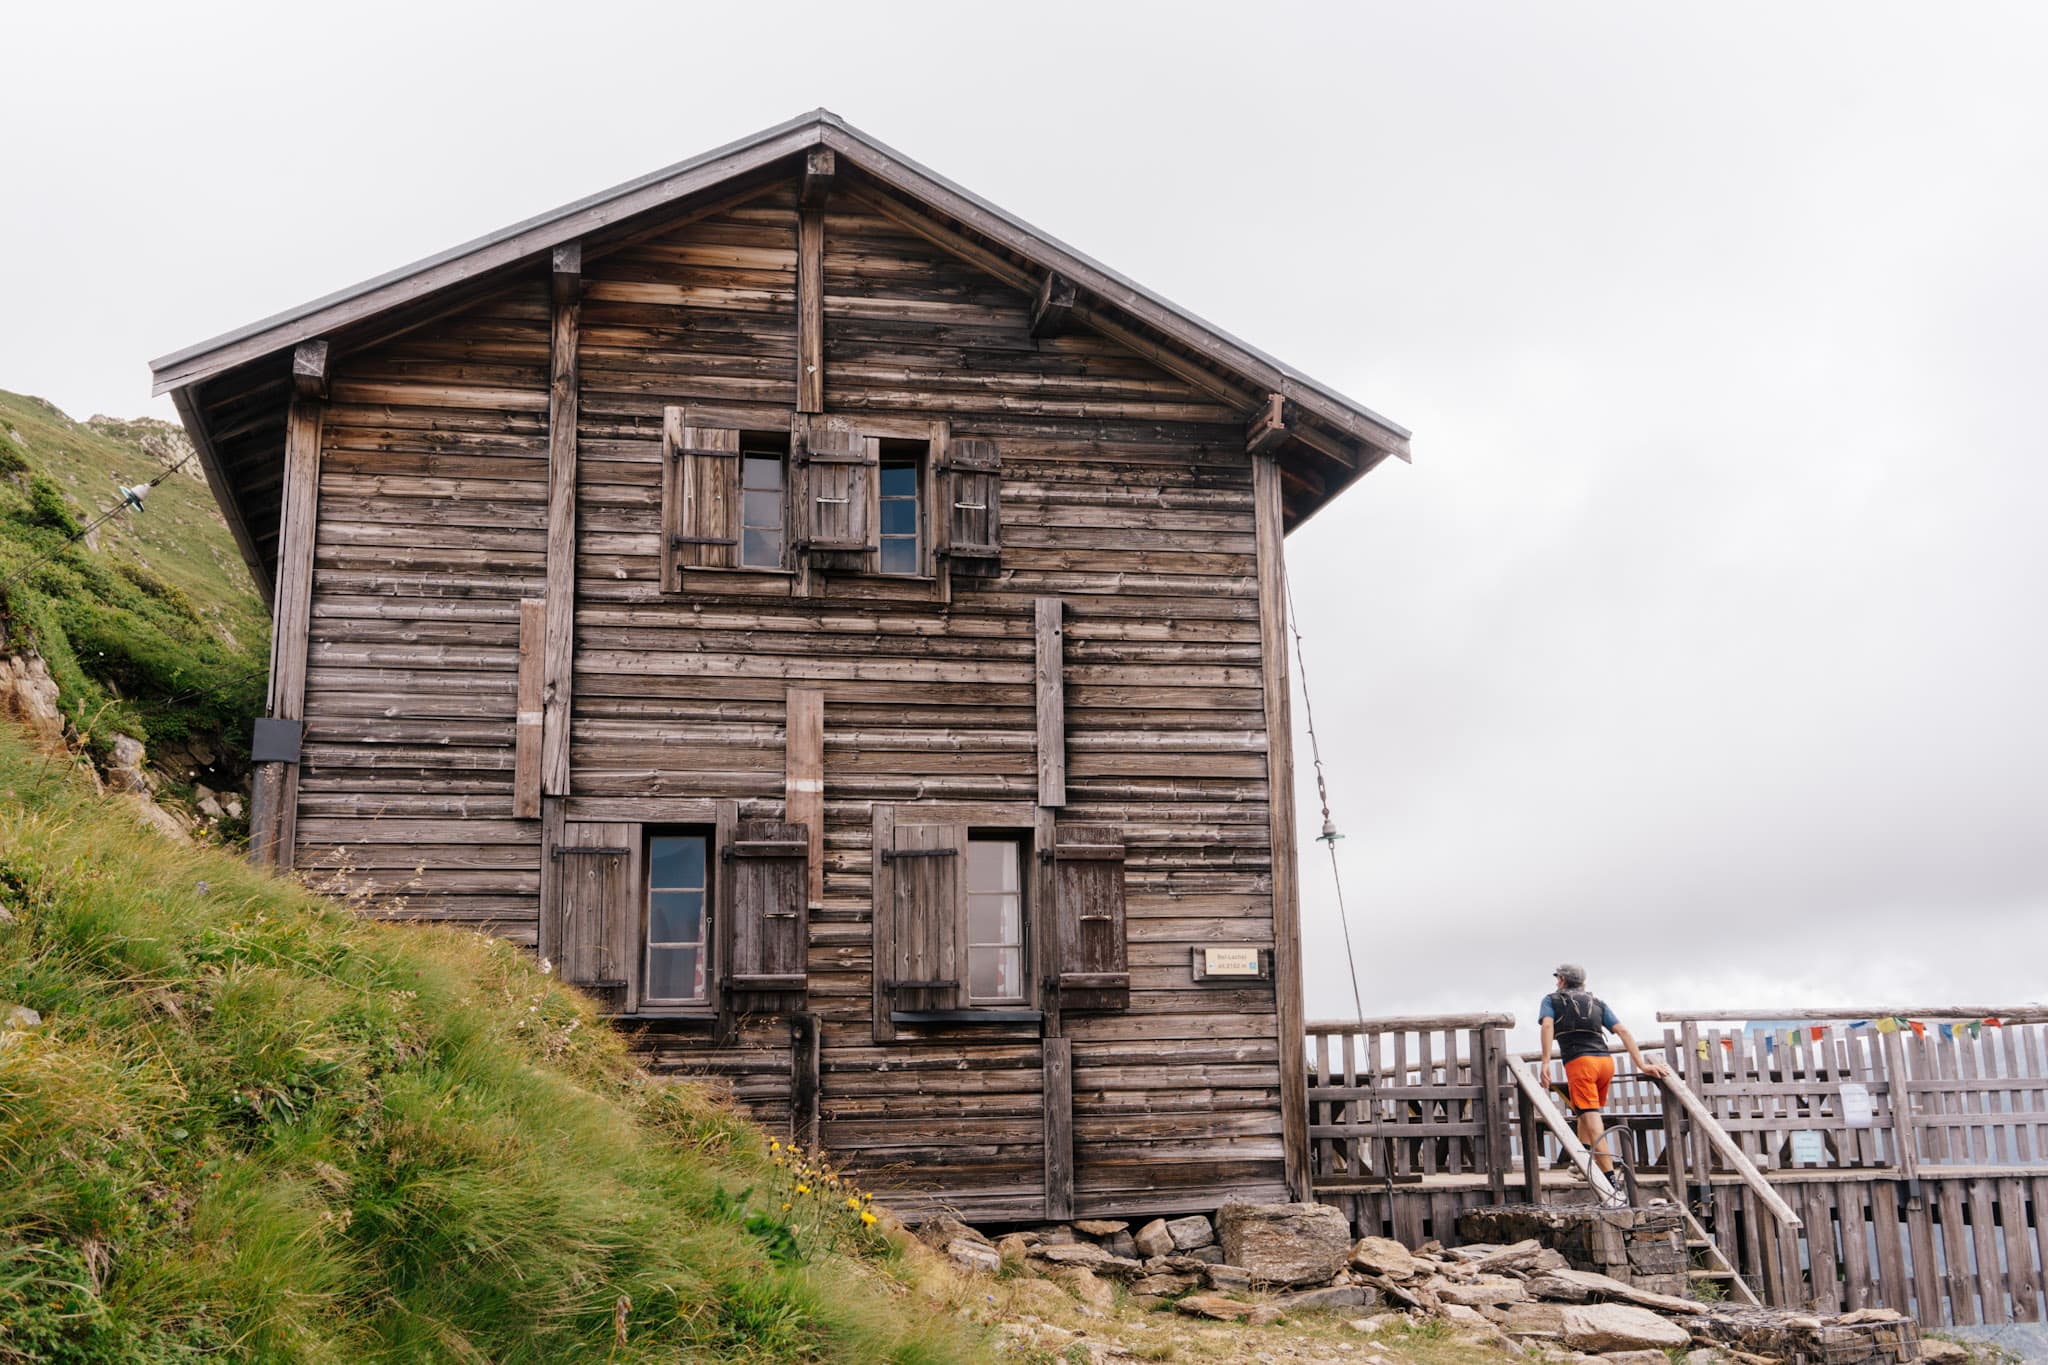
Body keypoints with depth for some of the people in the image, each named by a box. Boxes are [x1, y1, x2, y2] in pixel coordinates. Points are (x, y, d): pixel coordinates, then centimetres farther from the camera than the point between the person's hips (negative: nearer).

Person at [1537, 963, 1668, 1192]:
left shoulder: (1552, 999, 16)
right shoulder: (1597, 1002, 26)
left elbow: (1547, 1025, -6)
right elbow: (1622, 1031, 13)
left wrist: (1546, 1063, -15)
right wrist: (1642, 1065, 6)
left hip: (1579, 1062, -5)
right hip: (1606, 1061, 5)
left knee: (1593, 1126, -11)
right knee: (1586, 1114, 28)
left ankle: (1611, 1181, -20)